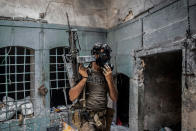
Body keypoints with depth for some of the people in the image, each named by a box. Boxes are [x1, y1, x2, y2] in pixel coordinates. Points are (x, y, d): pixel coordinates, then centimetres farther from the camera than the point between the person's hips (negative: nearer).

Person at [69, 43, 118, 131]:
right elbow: (72, 97, -13)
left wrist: (109, 79, -15)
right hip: (87, 119, -3)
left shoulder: (107, 74, 4)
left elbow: (114, 98, -2)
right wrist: (85, 78, -20)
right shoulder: (83, 73, -5)